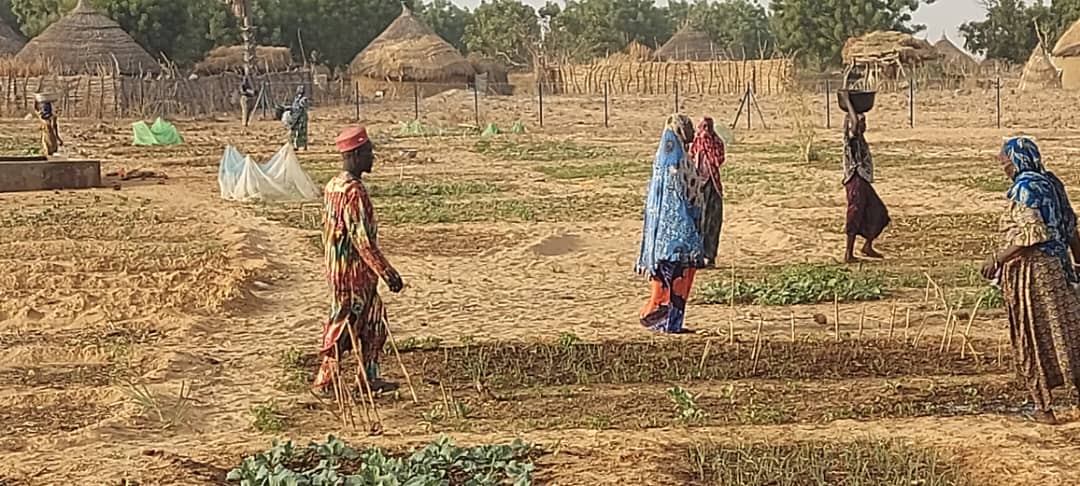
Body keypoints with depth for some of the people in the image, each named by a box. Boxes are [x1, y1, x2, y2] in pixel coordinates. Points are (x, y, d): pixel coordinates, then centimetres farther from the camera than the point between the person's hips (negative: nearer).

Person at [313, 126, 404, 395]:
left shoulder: (334, 185, 8)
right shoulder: (353, 191, -22)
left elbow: (327, 229, 16)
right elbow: (362, 238, -25)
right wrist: (387, 271, -21)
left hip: (337, 267, 10)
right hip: (354, 271, -10)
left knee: (374, 322, 16)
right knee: (345, 326, 2)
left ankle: (370, 377, 21)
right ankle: (324, 380, 11)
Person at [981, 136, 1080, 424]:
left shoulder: (1025, 188, -17)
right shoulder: (1051, 182, 9)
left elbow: (1032, 236, -23)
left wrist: (998, 259, -16)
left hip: (1032, 270, -8)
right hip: (1057, 267, 8)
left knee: (1035, 335, 2)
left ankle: (1043, 406, 9)